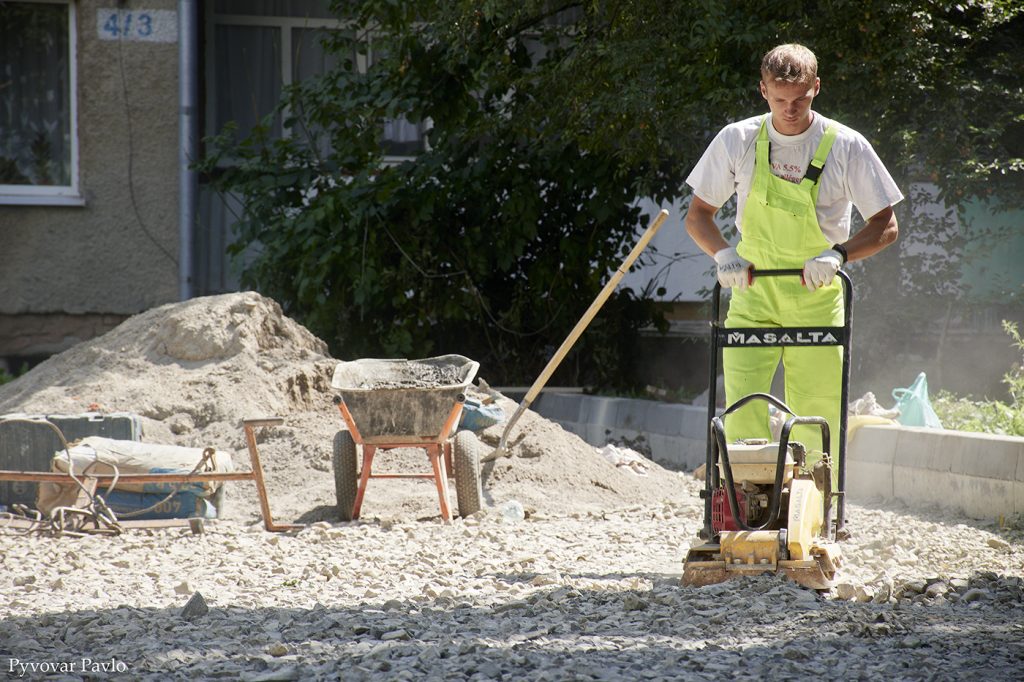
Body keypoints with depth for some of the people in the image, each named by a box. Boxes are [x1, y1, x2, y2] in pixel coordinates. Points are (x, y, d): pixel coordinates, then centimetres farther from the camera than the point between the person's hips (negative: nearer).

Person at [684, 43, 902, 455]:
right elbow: (697, 215, 6)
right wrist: (724, 254, -15)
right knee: (742, 411, -13)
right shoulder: (737, 140, -1)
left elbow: (885, 226, -3)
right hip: (752, 298, 1)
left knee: (817, 418, -2)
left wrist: (837, 254, -22)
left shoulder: (846, 147, -5)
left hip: (817, 301, -1)